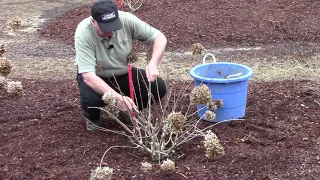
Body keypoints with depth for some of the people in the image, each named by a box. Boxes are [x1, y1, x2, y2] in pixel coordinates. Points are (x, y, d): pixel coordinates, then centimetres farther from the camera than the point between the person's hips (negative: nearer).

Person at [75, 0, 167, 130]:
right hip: (95, 77, -3)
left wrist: (153, 63, -34)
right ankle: (92, 117, 3)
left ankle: (129, 111, 12)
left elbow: (159, 37, -15)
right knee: (91, 99, -36)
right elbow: (88, 76, -37)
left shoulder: (127, 20, -23)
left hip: (123, 74, 3)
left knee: (158, 88, -17)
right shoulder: (83, 34, -32)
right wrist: (117, 97, -49)